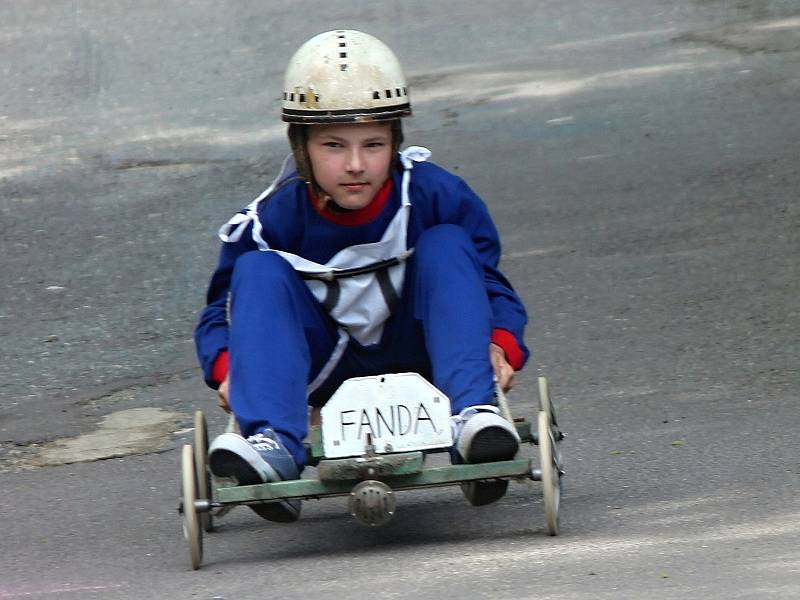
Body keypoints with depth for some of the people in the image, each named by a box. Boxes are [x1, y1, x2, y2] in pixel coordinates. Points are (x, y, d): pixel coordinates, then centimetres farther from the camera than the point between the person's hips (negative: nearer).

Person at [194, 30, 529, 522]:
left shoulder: (436, 198, -15)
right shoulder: (276, 219, -15)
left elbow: (489, 282, -7)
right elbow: (225, 305, -5)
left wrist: (502, 345, -28)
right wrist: (227, 366, -27)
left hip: (413, 352, 0)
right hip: (324, 367, 0)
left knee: (446, 244, -21)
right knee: (258, 269, -22)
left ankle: (474, 418, -37)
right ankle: (273, 447, -40)